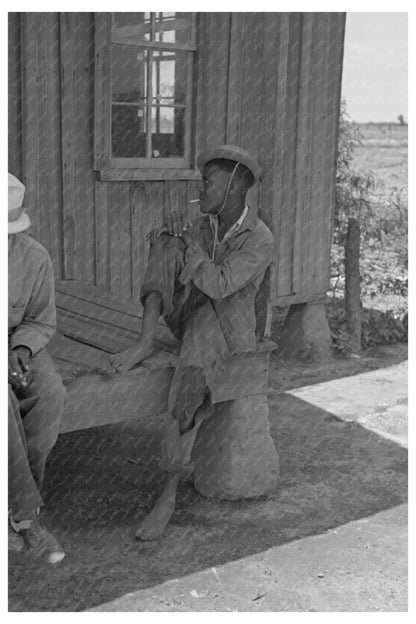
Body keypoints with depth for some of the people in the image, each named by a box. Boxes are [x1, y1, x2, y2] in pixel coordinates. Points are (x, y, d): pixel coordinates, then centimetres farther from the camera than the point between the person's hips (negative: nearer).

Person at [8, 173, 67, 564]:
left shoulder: (35, 259, -9)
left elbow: (40, 323, 2)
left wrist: (20, 351, -21)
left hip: (16, 346, 3)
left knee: (48, 395, -29)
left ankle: (12, 506, -15)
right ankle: (27, 515, -24)